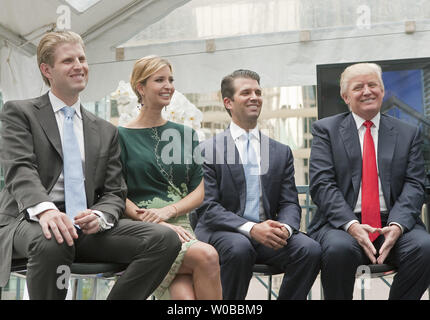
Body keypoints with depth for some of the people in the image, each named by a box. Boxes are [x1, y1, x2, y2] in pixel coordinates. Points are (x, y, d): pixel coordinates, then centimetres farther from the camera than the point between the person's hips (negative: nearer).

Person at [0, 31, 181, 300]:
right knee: (52, 242, -40)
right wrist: (45, 209, -31)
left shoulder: (107, 131, 21)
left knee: (165, 239, -19)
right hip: (30, 221, -4)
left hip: (87, 226, 4)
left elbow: (115, 193, 14)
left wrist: (99, 216, -12)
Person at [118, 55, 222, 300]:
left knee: (184, 294, -27)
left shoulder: (186, 134, 18)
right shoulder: (122, 136, 6)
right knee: (207, 256, -29)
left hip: (181, 225, 3)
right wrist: (159, 224, -15)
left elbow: (200, 192, 13)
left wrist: (168, 210, -7)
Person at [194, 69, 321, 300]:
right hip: (222, 234, -3)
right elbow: (207, 207, -8)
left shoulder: (282, 152, 15)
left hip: (269, 235, 3)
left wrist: (285, 227, -15)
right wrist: (251, 228, -22)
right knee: (240, 248, -35)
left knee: (310, 249, -24)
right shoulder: (207, 150, 2)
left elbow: (290, 204, 9)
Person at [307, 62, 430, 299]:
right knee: (339, 249, -34)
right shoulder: (326, 129, 8)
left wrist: (397, 225, -15)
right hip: (341, 223, -2)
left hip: (393, 224, 2)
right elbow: (322, 184, -3)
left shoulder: (408, 133, 14)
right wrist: (351, 225, -19)